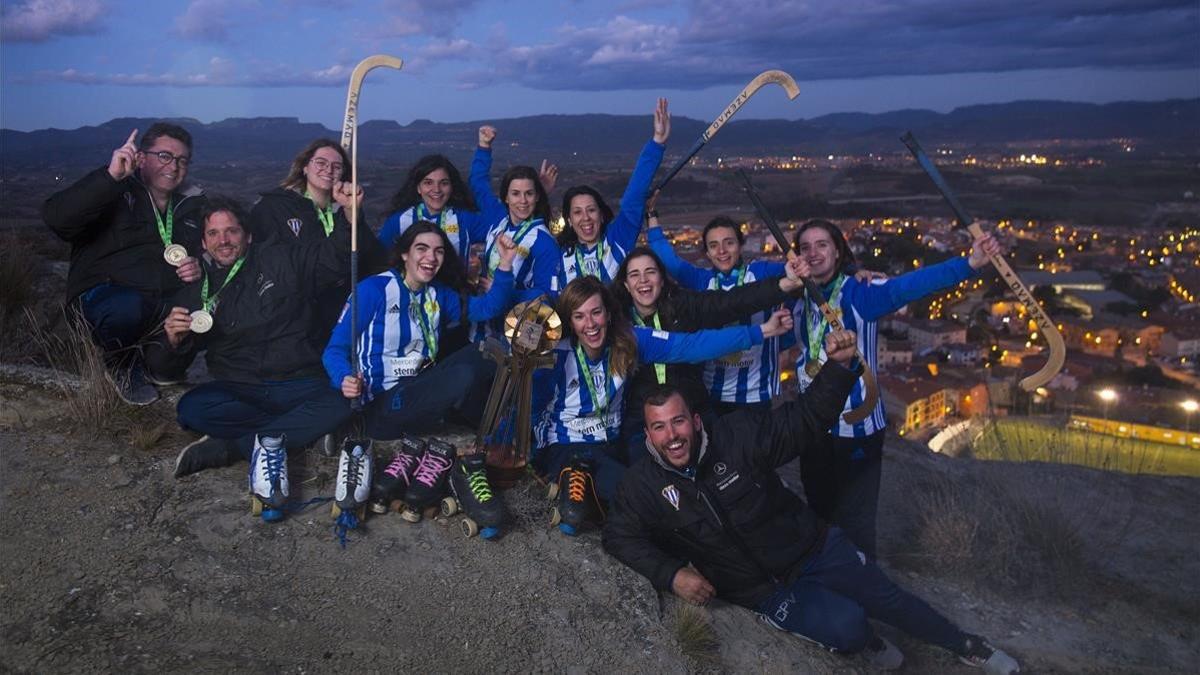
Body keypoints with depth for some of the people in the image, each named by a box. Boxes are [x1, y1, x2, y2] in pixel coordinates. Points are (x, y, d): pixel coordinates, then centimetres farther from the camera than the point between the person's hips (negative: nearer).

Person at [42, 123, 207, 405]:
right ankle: (122, 366, -2)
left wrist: (198, 269, -6)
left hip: (167, 303, 5)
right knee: (126, 307, -39)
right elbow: (56, 218, -23)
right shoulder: (115, 194, -6)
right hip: (102, 295, -5)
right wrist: (110, 177, -33)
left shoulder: (191, 203, 12)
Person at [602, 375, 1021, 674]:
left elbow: (807, 420, -13)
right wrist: (672, 574, -25)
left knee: (888, 599, 11)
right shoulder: (644, 485, -16)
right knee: (845, 626, -20)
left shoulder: (739, 435, -17)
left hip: (813, 548, 1)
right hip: (764, 590, -1)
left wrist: (840, 367, -28)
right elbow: (620, 537, -11)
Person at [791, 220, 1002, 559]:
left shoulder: (859, 291, -14)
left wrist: (968, 264, -44)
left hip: (856, 427, -6)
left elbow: (908, 285, -29)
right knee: (819, 515, 22)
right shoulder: (799, 299, 3)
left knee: (854, 522, 4)